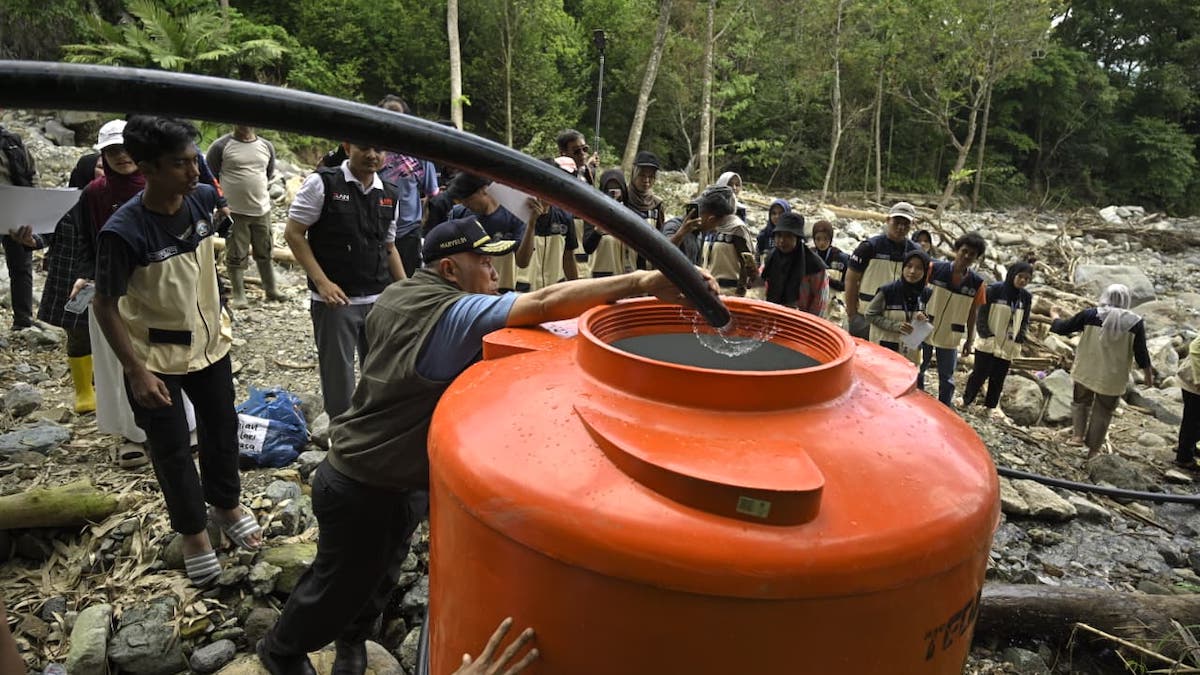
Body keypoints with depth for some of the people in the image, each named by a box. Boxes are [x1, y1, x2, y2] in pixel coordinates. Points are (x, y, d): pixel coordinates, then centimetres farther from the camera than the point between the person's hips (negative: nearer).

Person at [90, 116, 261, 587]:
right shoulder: (123, 232, -26)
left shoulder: (202, 199, -11)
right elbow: (105, 306, -17)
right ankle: (193, 531, 29)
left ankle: (226, 503, 41)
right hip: (155, 358, -5)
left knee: (222, 429, 18)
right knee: (172, 449, 9)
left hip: (210, 343, 5)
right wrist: (136, 371, -19)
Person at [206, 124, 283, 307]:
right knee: (236, 256, 3)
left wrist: (256, 189, 13)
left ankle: (270, 290, 26)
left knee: (265, 252, 13)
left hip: (262, 210, 4)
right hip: (234, 212, -4)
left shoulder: (267, 146, 7)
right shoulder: (220, 146, -6)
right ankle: (238, 296, 12)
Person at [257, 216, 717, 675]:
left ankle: (351, 638, 50)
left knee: (378, 574, 26)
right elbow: (543, 303, -42)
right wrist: (641, 282, -51)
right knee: (343, 586, 17)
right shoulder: (452, 314, -29)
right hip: (366, 491, -8)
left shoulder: (396, 295, 0)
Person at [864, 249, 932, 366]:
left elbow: (931, 318, 10)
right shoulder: (888, 290, -15)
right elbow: (870, 314, -9)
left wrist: (924, 321, -14)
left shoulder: (926, 294, -3)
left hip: (910, 352, 4)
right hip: (884, 349, -4)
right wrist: (895, 326, -20)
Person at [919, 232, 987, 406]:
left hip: (950, 339, 1)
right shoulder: (935, 269, -13)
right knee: (917, 372, 12)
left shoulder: (977, 283, -6)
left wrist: (970, 340, 4)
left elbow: (973, 313, 2)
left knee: (946, 379, 8)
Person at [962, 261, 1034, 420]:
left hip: (1008, 347, 4)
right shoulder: (995, 290, -9)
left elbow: (1024, 322, 13)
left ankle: (991, 405, 25)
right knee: (980, 374, 3)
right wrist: (986, 335, -15)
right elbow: (982, 314, -8)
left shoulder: (1026, 297, 6)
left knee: (998, 378, 10)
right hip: (988, 343, -4)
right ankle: (966, 399, 20)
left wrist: (1019, 340, -1)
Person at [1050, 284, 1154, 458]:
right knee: (1102, 412, 12)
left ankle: (1078, 435, 7)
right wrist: (1149, 375, 11)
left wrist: (1054, 315, 20)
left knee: (1081, 401, 22)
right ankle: (1093, 449, 18)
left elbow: (1063, 328, -1)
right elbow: (1141, 352, -3)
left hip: (1086, 371, 0)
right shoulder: (1135, 322, -7)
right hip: (1112, 377, 0)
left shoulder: (1090, 314, -9)